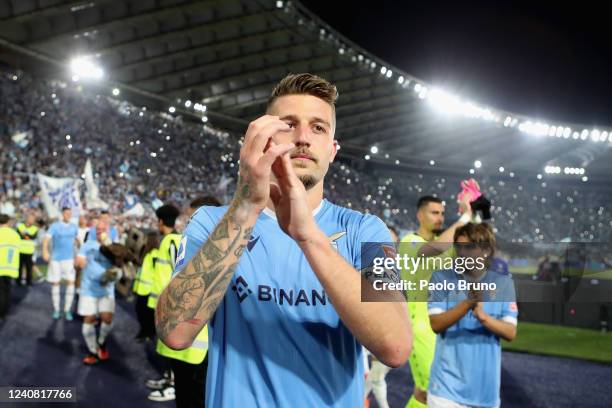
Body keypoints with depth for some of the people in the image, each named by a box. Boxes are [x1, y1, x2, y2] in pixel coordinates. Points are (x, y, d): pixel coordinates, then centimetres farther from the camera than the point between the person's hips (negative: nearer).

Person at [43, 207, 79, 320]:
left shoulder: (74, 227, 6)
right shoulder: (55, 226, -6)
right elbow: (47, 238, -18)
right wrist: (45, 251, -34)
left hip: (69, 259, 2)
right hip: (55, 259, -2)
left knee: (71, 283, -8)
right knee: (55, 283, 4)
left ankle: (67, 310, 1)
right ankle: (56, 310, 17)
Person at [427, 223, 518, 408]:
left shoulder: (503, 283, 1)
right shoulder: (441, 278, -4)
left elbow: (511, 332, -3)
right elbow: (436, 324, -13)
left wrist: (483, 316, -22)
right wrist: (467, 303, -28)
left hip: (486, 386, 2)